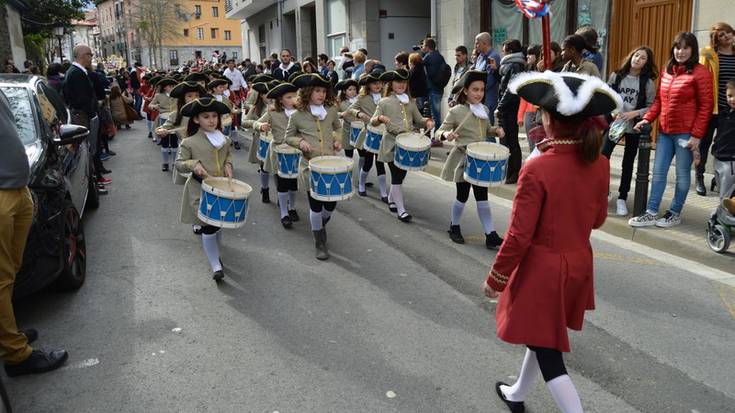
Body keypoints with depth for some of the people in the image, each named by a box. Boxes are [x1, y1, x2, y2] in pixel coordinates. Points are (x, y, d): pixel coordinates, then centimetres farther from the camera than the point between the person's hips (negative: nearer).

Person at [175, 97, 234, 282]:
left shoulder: (224, 140, 4)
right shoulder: (189, 142, -10)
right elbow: (179, 164, -5)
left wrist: (228, 165, 2)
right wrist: (193, 164, -23)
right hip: (200, 191, -5)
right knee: (209, 226, -8)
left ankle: (214, 254, 40)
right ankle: (216, 266, 1)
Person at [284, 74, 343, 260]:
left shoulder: (331, 110, 2)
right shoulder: (297, 115, -6)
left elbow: (338, 128, 21)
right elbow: (289, 136, 7)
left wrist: (338, 140, 2)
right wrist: (300, 142, -13)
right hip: (310, 166, -2)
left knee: (331, 202, 6)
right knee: (316, 205, 3)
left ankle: (321, 225, 39)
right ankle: (320, 243, 17)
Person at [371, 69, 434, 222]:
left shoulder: (410, 102, 13)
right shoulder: (384, 102, 1)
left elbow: (419, 120, 15)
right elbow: (372, 122, -3)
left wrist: (427, 122, -7)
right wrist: (380, 118, -25)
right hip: (392, 144, -5)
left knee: (401, 174, 13)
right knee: (396, 176, -5)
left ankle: (391, 201, 34)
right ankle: (401, 211, -3)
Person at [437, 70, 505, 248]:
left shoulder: (484, 110, 6)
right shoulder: (456, 111, -11)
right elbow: (440, 131, -9)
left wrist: (496, 130, -1)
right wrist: (446, 134, -32)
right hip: (463, 159, -5)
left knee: (482, 197, 6)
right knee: (462, 195, 6)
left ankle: (491, 235, 6)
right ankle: (454, 227, 28)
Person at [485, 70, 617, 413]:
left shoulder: (537, 169, -24)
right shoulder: (600, 164, -5)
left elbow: (519, 236, -20)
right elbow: (597, 219, 9)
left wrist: (495, 279, -7)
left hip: (543, 269, -7)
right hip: (579, 264, 8)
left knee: (546, 348, 6)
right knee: (542, 335, 25)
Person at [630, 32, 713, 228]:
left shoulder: (700, 73, -7)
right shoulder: (666, 71, 11)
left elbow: (705, 107, -10)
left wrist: (696, 135, -14)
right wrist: (647, 119, 2)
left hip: (685, 133, -6)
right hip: (665, 131, 6)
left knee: (682, 174, 6)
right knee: (658, 173, 7)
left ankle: (675, 213, 18)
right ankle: (651, 213, 14)